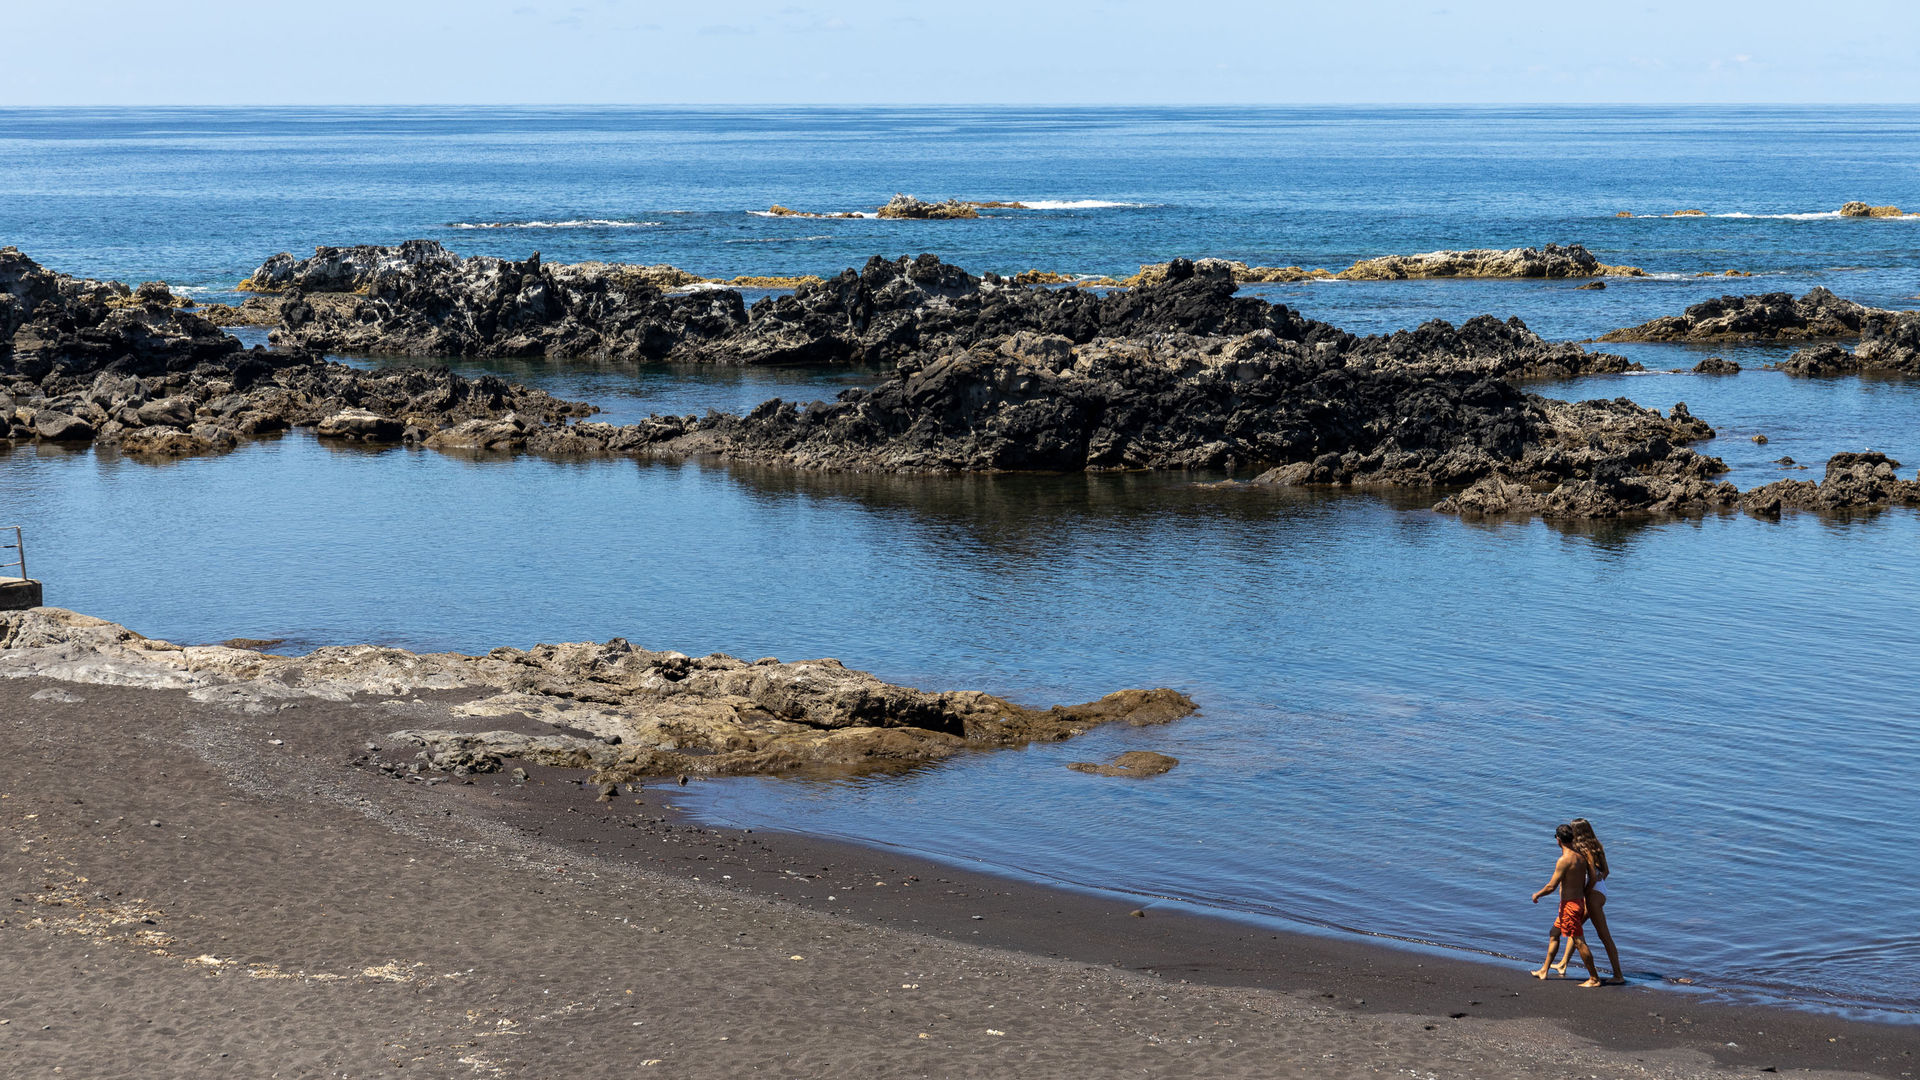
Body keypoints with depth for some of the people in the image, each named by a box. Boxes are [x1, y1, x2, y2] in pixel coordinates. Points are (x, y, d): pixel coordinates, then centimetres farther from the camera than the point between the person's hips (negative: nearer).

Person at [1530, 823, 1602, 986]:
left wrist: (1537, 895, -2)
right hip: (1579, 901, 10)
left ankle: (1594, 978, 1)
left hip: (1570, 905, -10)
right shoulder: (1580, 856, 5)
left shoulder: (1564, 860, -21)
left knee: (1579, 942, -4)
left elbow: (1551, 886, -18)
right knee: (1554, 935, 20)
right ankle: (1544, 970, 28)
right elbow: (1593, 876, 12)